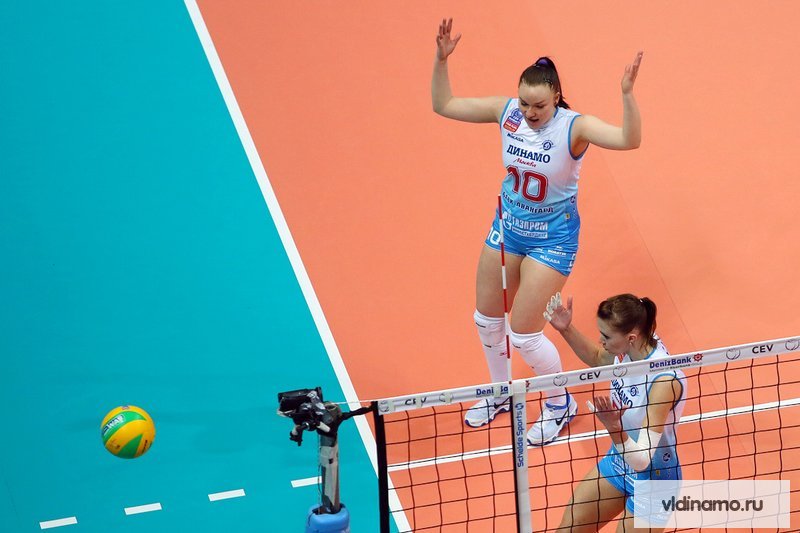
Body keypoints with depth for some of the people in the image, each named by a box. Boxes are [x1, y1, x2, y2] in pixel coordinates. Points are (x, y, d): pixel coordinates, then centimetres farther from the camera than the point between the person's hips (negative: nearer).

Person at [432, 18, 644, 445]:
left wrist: (627, 94, -55)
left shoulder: (574, 126, -25)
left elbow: (629, 140, -40)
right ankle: (501, 394, 45)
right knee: (487, 317, 18)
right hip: (509, 223, 6)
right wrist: (441, 60, -21)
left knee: (524, 333, -3)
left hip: (553, 235, -6)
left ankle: (560, 404, 24)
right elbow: (444, 105, -6)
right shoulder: (506, 111, -12)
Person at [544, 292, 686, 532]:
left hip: (653, 478, -7)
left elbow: (641, 460, -35)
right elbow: (597, 358, 12)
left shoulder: (665, 380, -36)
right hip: (620, 460, 7)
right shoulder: (628, 348, -15)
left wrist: (614, 427, -52)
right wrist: (566, 329, -4)